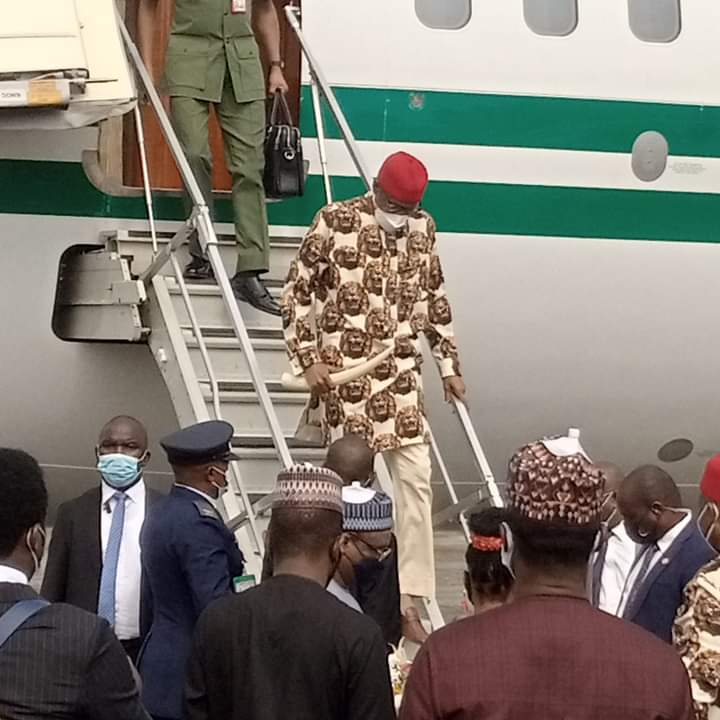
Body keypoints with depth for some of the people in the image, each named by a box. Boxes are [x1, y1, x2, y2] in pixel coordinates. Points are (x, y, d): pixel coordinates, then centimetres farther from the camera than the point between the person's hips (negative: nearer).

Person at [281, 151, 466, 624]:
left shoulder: (423, 228, 6)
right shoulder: (335, 222, -7)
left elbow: (435, 298, 18)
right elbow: (297, 290, -3)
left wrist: (449, 364, 16)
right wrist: (307, 358, -9)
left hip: (400, 374, 4)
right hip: (343, 372, -4)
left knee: (415, 477, -1)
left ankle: (412, 592, 5)